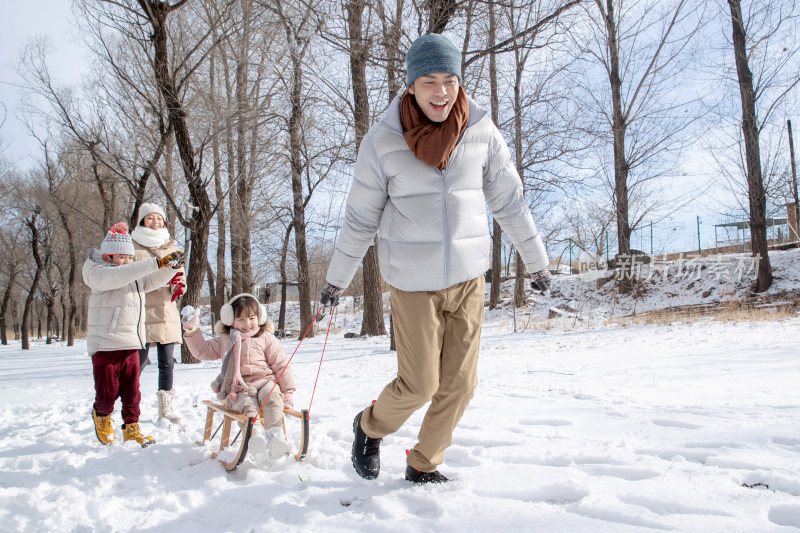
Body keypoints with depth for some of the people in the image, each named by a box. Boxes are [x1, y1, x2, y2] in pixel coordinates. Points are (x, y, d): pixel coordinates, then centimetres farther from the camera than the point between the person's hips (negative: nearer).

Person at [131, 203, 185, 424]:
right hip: (143, 312, -4)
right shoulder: (133, 246, -1)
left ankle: (165, 408, 14)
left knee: (167, 362, 6)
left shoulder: (171, 245, 15)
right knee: (139, 361, -5)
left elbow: (179, 271, 18)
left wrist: (179, 285, -6)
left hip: (167, 311, 5)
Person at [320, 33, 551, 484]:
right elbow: (360, 218, 1)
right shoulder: (383, 141, -8)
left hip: (468, 276, 3)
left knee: (460, 382, 6)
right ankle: (370, 428, 31)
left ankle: (424, 465, 28)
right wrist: (337, 279, 8)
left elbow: (510, 201, 8)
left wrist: (537, 261, 15)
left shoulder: (483, 133, -3)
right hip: (412, 281, -3)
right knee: (419, 385, -1)